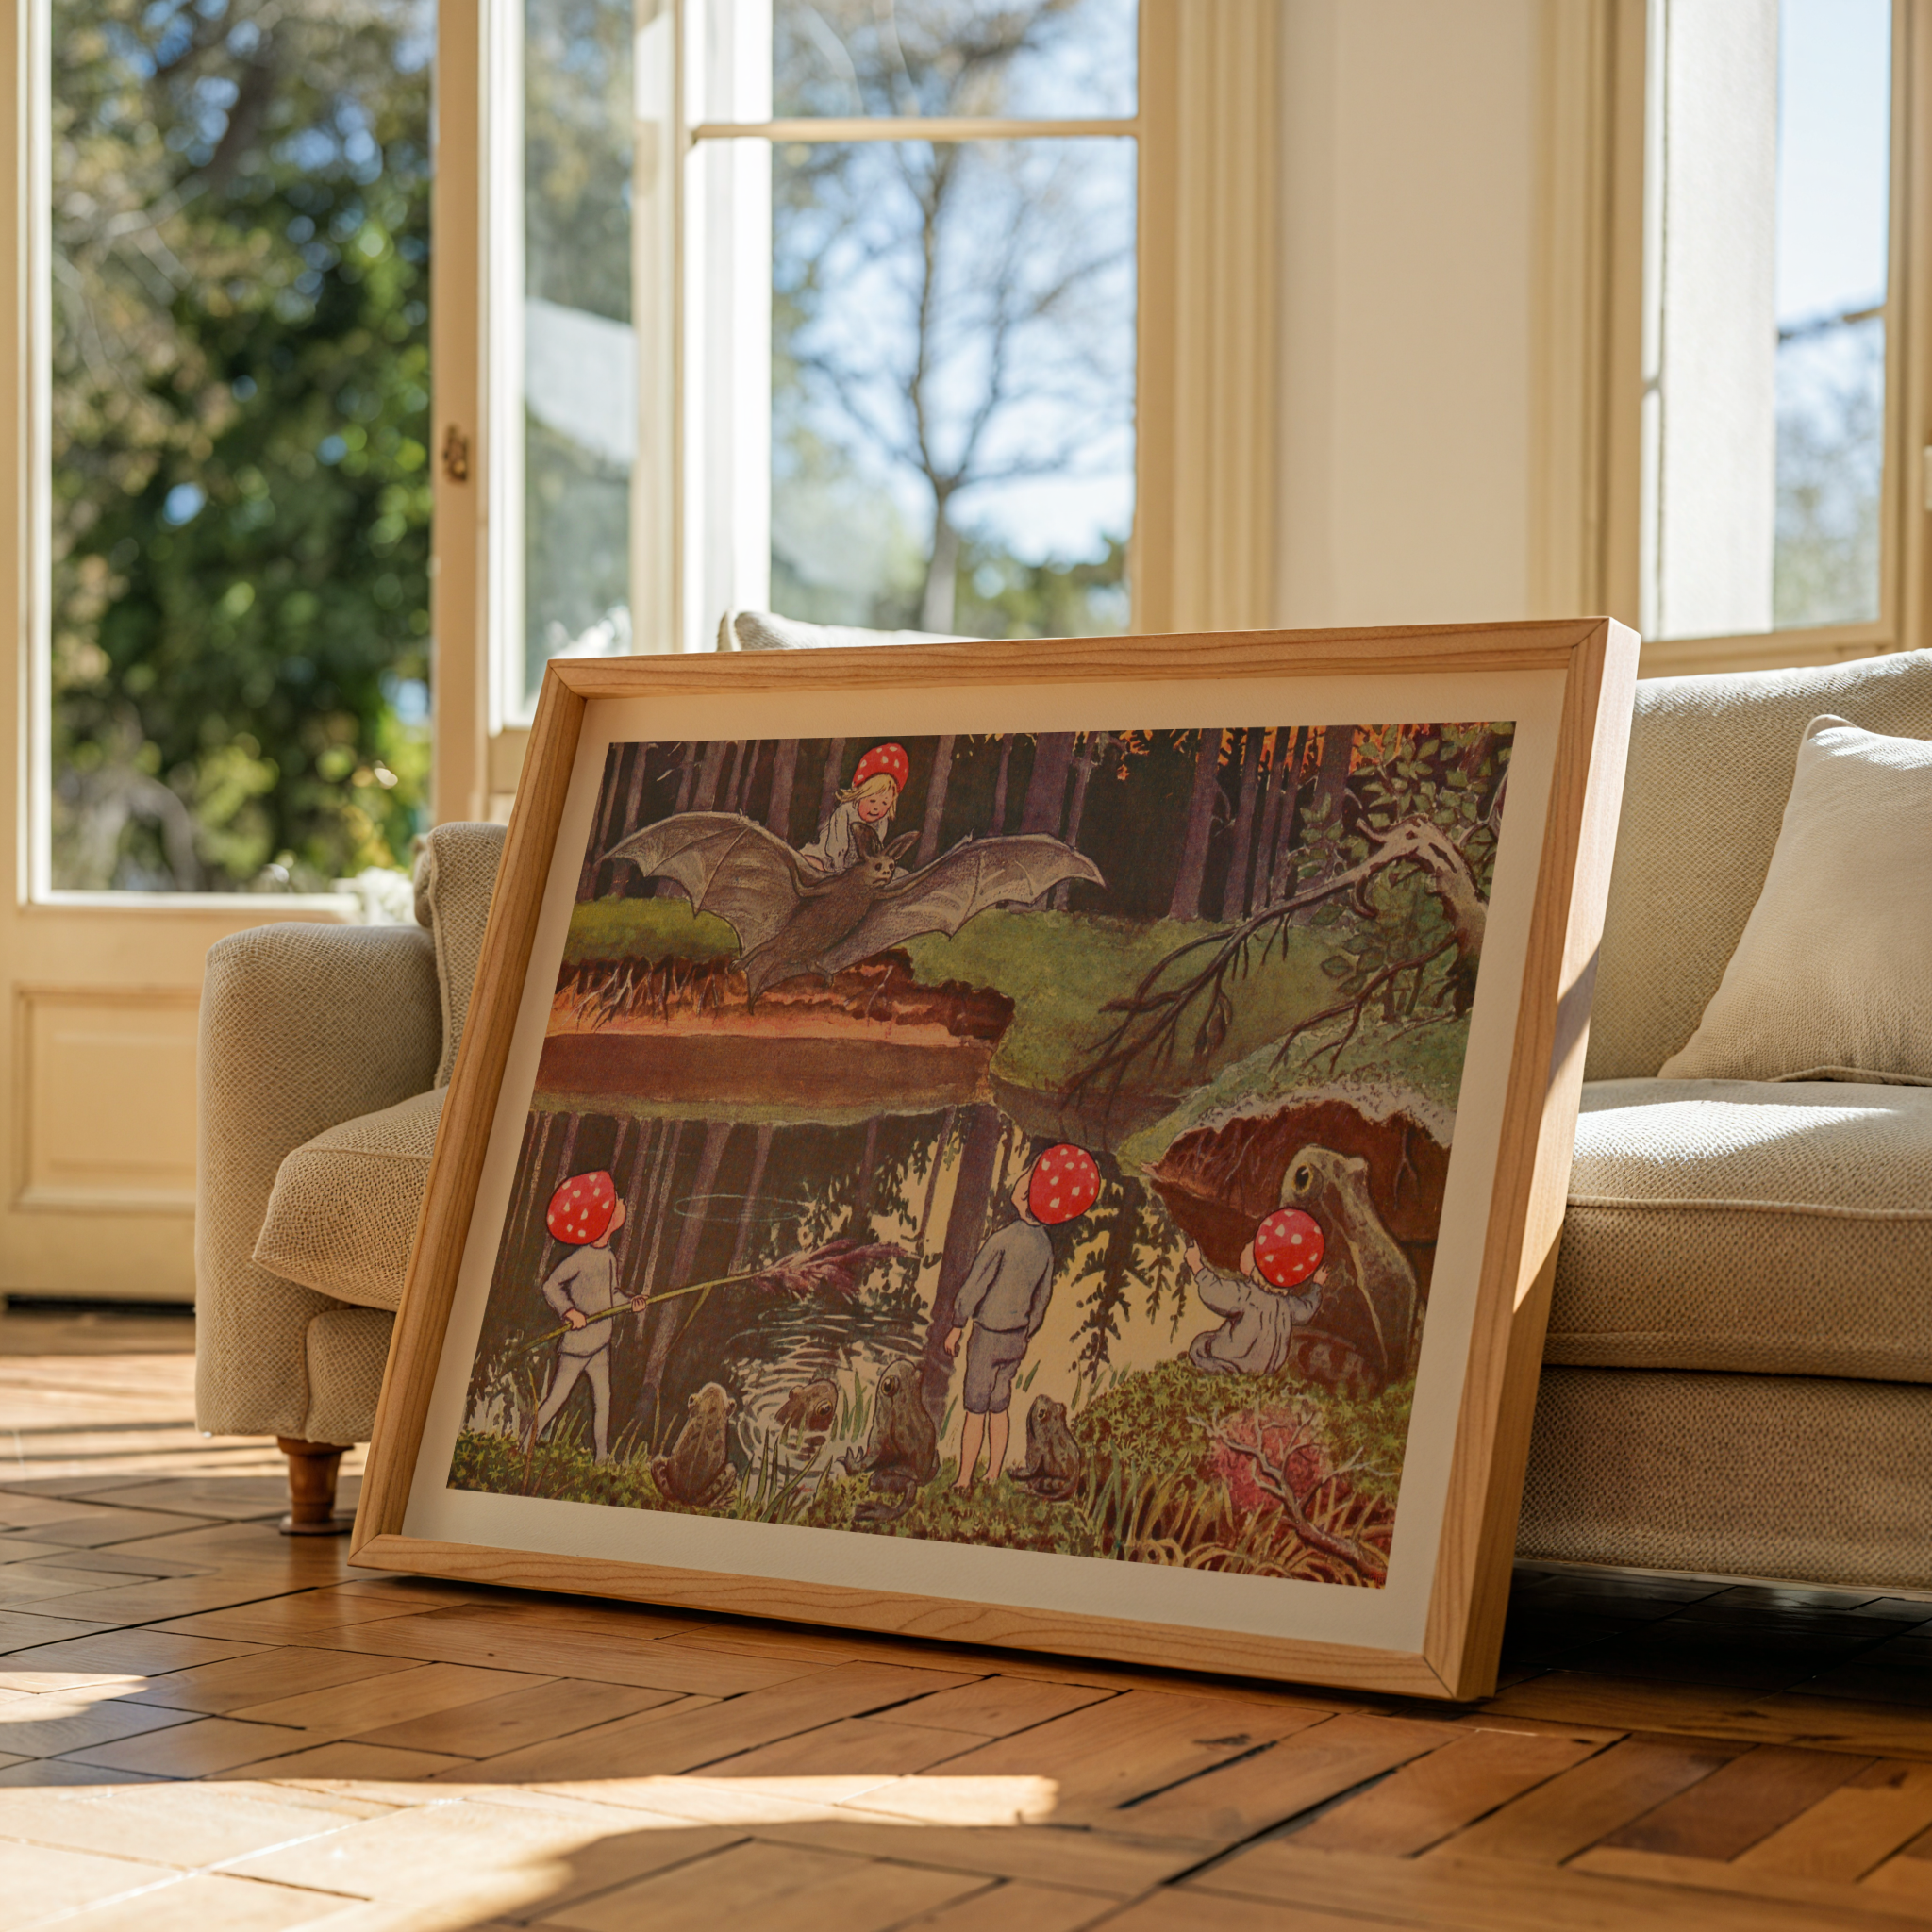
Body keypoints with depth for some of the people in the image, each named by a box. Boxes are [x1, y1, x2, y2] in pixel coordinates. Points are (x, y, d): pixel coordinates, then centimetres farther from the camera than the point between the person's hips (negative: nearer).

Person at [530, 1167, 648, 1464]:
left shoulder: (609, 1258, 9)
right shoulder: (581, 1258, -17)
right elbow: (550, 1285, -17)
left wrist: (631, 1302, -1)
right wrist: (569, 1311, -28)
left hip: (600, 1343, 8)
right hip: (577, 1341, -8)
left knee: (602, 1401, 10)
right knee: (556, 1399, -4)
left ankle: (602, 1456, 17)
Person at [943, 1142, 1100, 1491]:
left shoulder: (1004, 1239, -21)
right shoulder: (1045, 1246, 1)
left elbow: (973, 1287, -17)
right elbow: (1042, 1298, 11)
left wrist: (957, 1327, -4)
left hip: (989, 1336, -6)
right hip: (1016, 1337, 6)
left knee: (975, 1410, 2)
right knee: (999, 1407, 16)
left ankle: (964, 1481, 7)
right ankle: (993, 1476, 20)